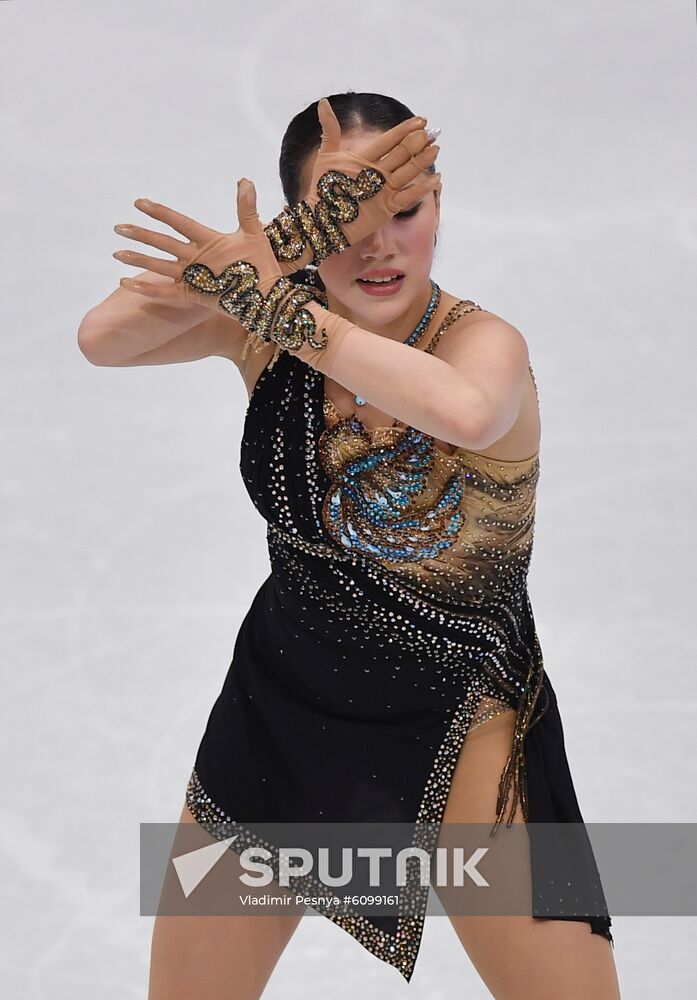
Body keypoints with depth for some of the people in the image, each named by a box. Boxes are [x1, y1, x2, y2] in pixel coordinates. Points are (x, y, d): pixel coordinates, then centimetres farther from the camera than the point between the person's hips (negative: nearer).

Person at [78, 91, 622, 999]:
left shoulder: (485, 342, -18)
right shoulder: (269, 317, -7)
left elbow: (467, 413, -44)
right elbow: (103, 340, -26)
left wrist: (279, 307, -37)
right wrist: (301, 233, -33)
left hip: (457, 727, -3)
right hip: (281, 707, 4)